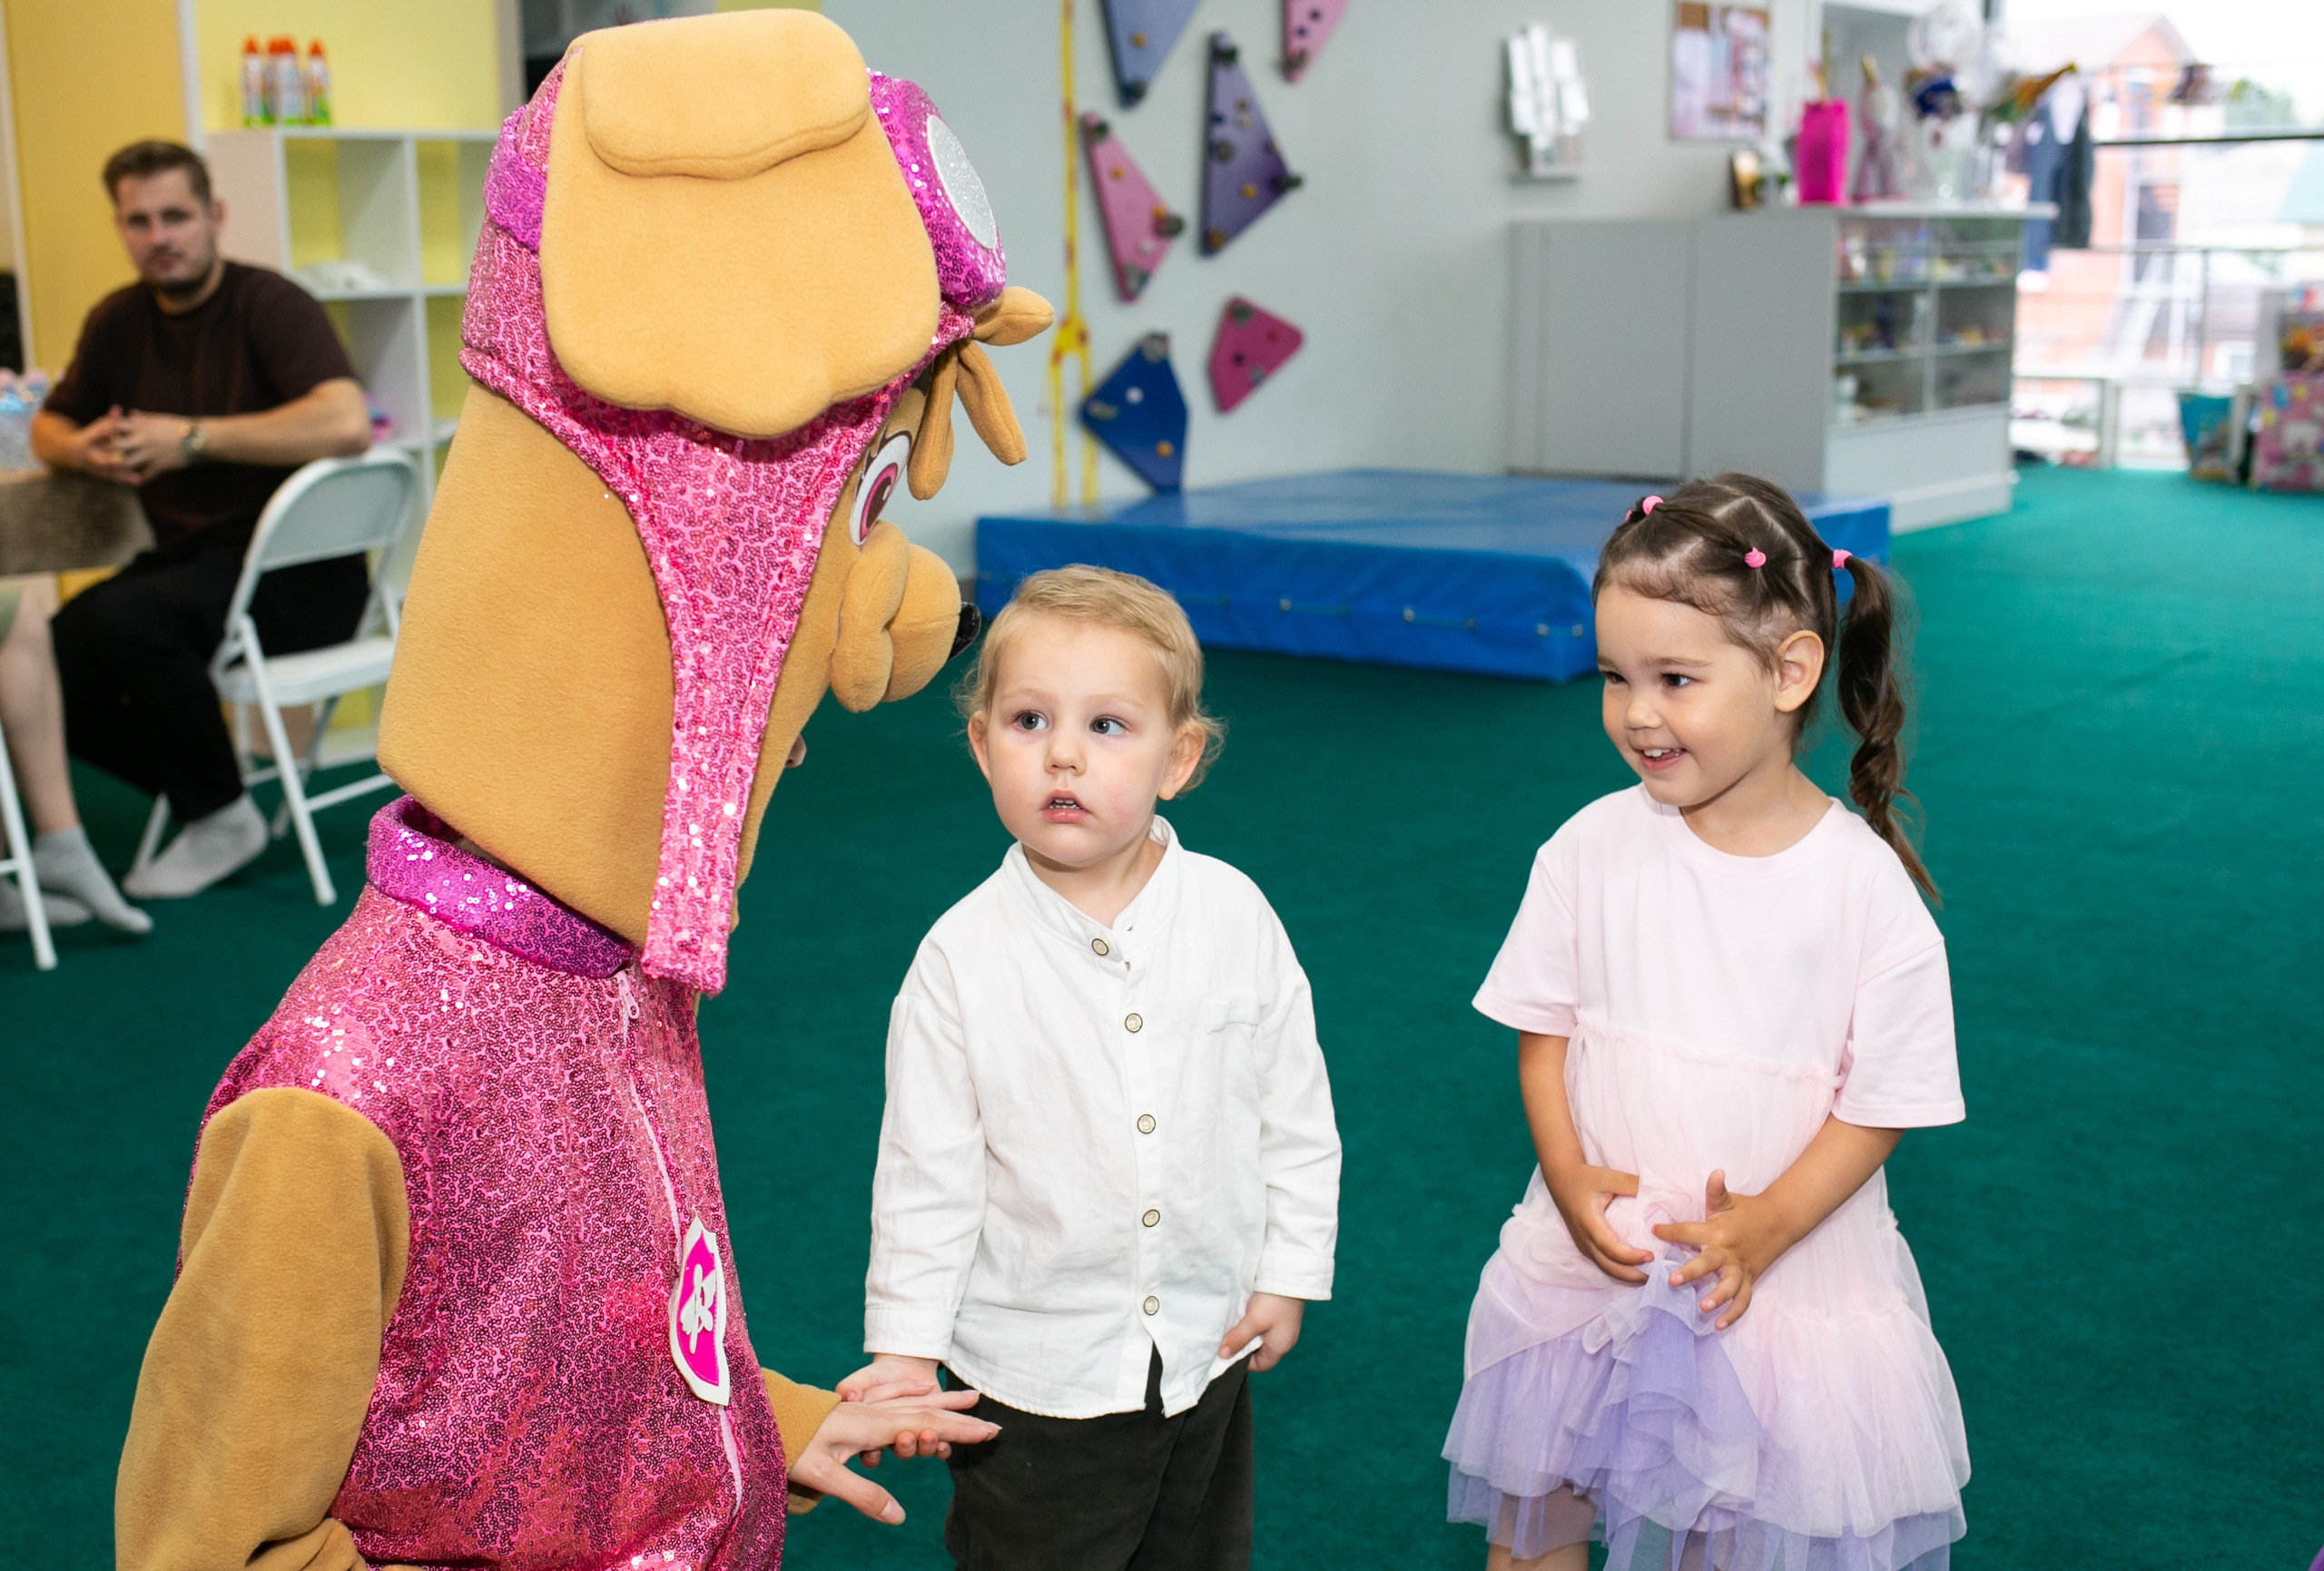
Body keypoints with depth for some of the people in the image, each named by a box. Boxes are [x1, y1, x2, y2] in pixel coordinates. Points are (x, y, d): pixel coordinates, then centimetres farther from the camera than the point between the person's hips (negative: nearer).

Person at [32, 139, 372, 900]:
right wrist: (81, 448, -2)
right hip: (190, 554, 7)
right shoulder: (120, 320, 11)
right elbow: (48, 426, 25)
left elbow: (346, 422, -28)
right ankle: (201, 787, 8)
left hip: (300, 569, -7)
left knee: (129, 618, -31)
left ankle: (223, 817, -9)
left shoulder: (269, 304, -10)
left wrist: (191, 438, -22)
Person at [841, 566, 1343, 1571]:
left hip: (1206, 1346, 3)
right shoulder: (963, 957, -15)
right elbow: (927, 1168, -9)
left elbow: (1295, 1111, 0)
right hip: (1033, 1366, -2)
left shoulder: (1234, 915, -10)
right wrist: (904, 1345, -7)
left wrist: (1290, 1272, 2)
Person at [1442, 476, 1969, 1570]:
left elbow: (1883, 1098, -9)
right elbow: (1544, 1030, 1)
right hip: (1588, 1259, 3)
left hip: (1785, 1269, -2)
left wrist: (1765, 1227, -19)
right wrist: (1570, 1180, -14)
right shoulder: (1591, 848, -6)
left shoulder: (1862, 880, -13)